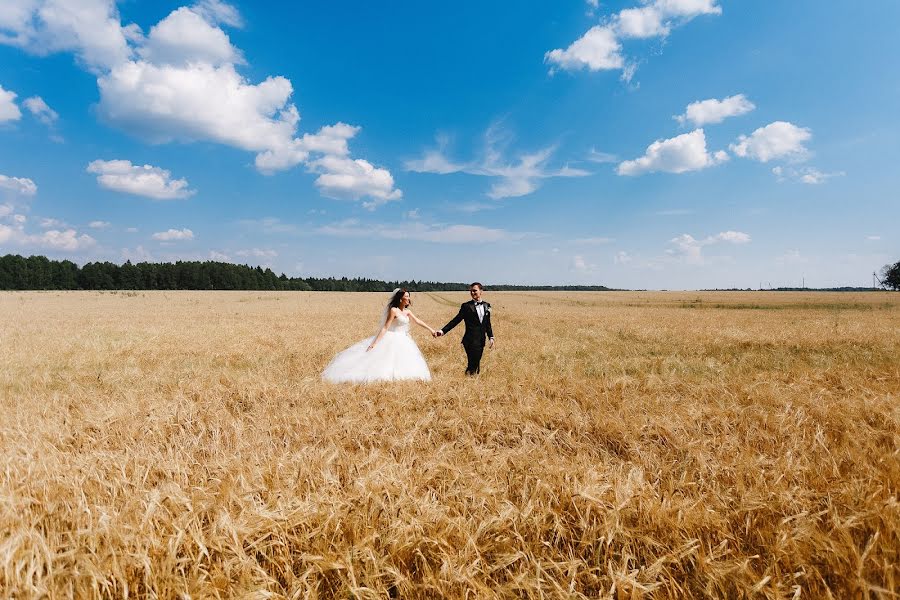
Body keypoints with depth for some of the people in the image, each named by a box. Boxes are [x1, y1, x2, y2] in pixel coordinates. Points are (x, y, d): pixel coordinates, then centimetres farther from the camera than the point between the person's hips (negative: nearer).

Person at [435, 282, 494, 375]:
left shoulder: (487, 305, 11)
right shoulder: (466, 306, -3)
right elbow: (456, 320, -6)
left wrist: (491, 337, 10)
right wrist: (443, 330, -15)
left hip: (481, 341, 5)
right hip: (470, 341, -5)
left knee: (476, 364, 8)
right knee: (472, 364, -9)